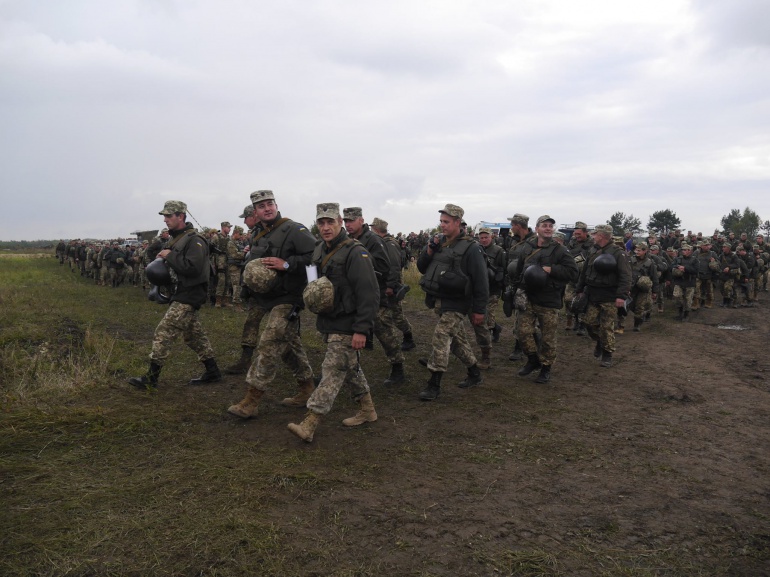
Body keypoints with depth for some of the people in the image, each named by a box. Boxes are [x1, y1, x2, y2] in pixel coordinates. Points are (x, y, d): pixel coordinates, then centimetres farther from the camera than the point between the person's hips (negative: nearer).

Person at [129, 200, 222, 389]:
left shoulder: (194, 240, -16)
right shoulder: (177, 239, 15)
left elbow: (192, 268, -27)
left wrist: (170, 256, -20)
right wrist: (163, 258, 3)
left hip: (188, 297, -10)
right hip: (182, 295, 10)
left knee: (163, 333, -9)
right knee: (194, 334, 15)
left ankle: (151, 378, -3)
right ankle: (212, 371, 24)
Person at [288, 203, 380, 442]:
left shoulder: (355, 253, -17)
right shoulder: (319, 251, 10)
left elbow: (369, 294, -22)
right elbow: (314, 281, 26)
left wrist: (361, 329, -25)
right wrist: (312, 296, 3)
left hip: (346, 327, -9)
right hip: (329, 323, 9)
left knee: (332, 373, -7)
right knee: (350, 369, 18)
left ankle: (309, 425, -8)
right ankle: (367, 410, 33)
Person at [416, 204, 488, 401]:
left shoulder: (470, 248, -13)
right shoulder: (439, 243, 8)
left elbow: (480, 281, -13)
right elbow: (421, 267, 8)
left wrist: (479, 309, -14)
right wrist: (430, 249, -10)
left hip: (455, 304, -7)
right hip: (438, 301, 7)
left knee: (440, 338, -13)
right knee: (458, 339, 17)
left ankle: (434, 384, -4)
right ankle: (475, 374, 34)